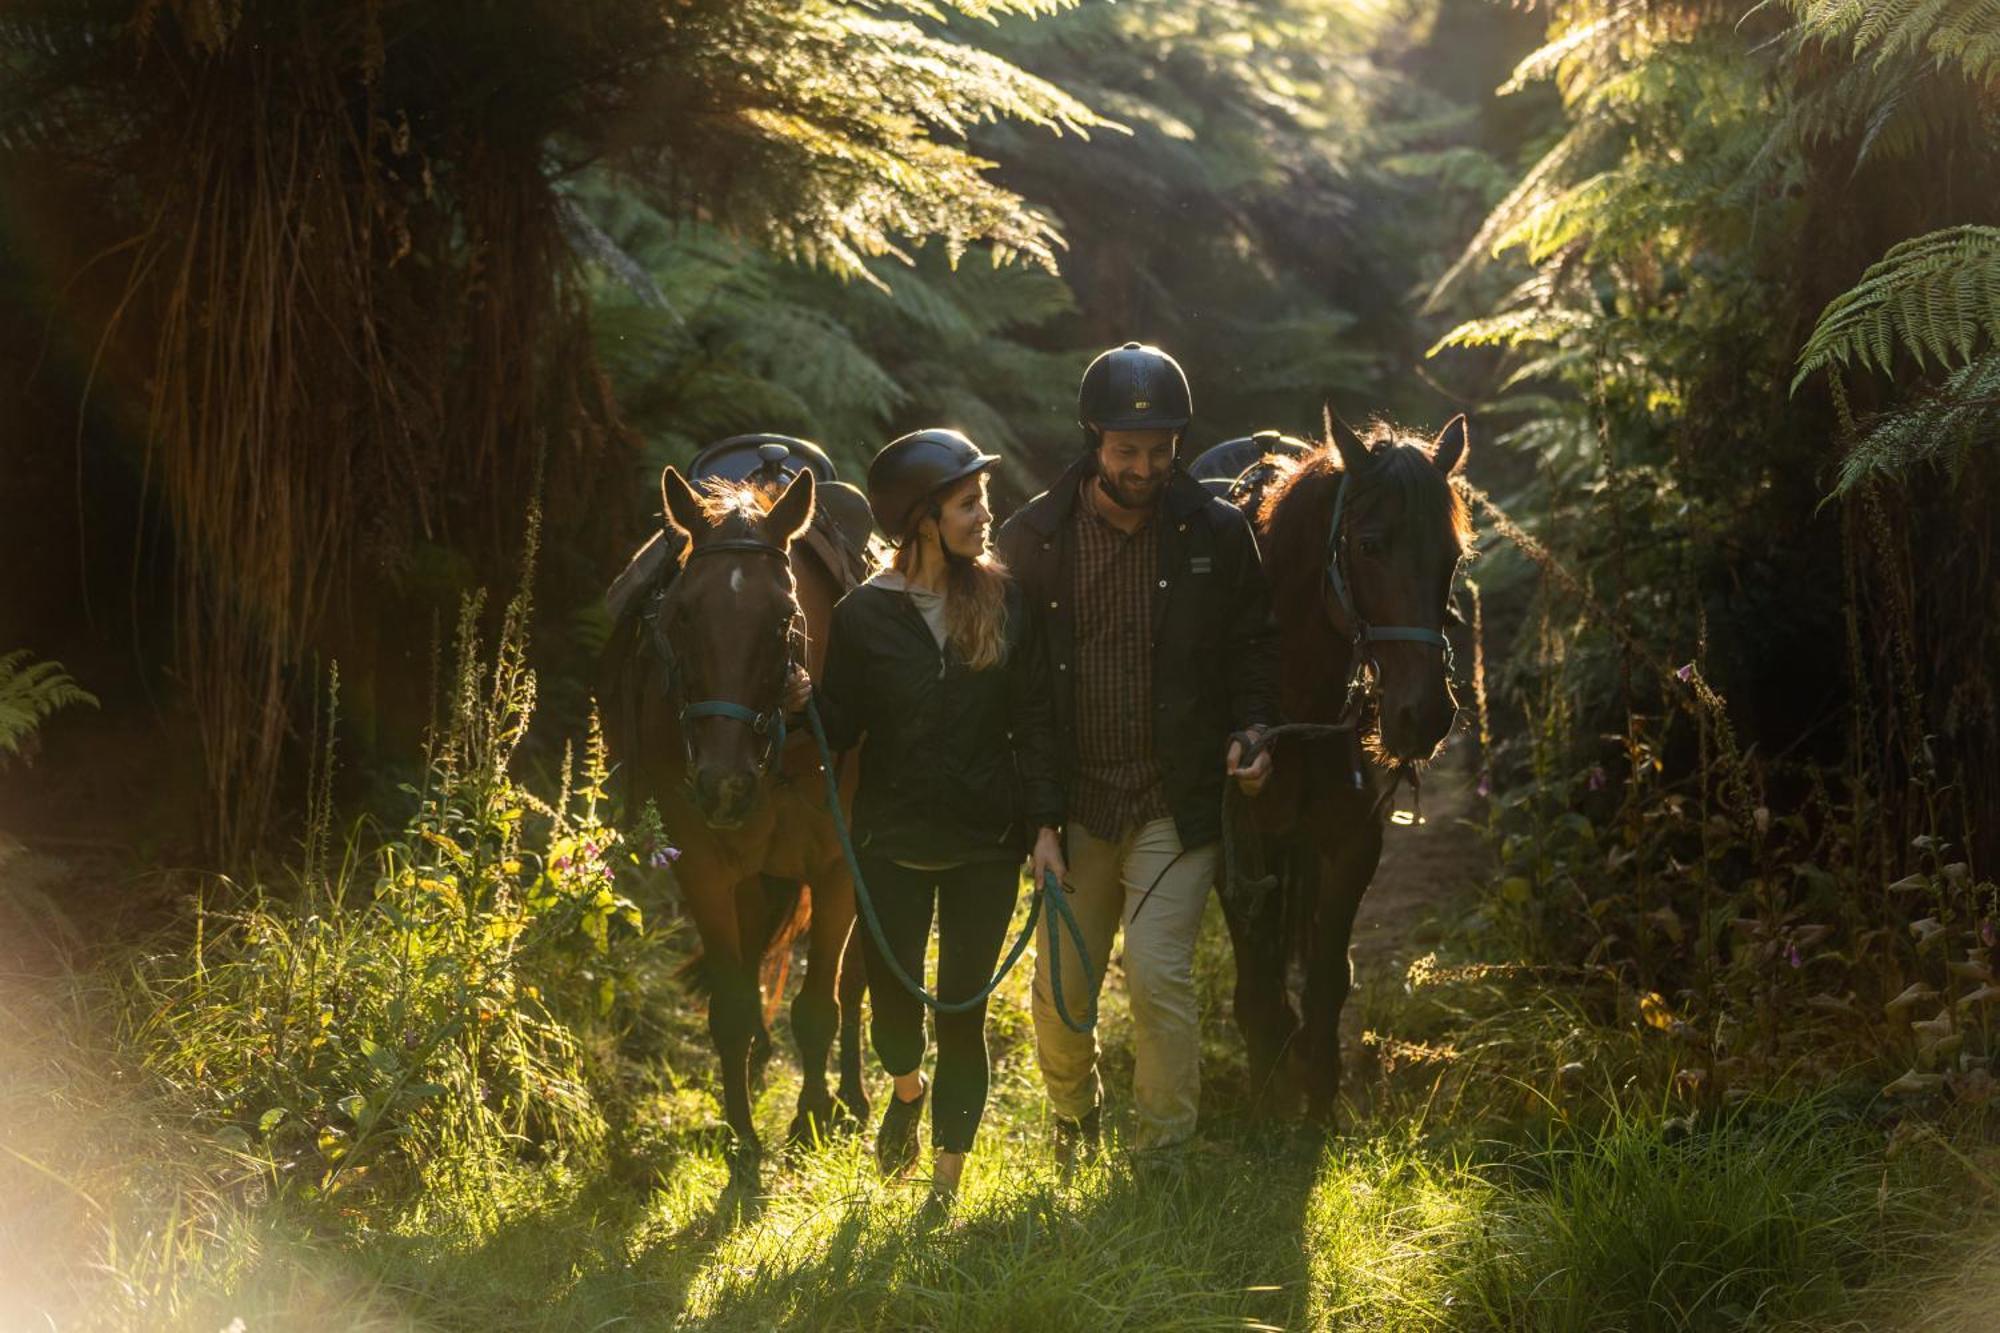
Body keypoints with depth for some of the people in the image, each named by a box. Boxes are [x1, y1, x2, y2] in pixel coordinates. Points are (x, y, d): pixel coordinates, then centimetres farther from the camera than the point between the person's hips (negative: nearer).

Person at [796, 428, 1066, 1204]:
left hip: (986, 843, 1)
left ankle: (946, 1183, 18)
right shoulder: (864, 615, -6)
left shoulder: (1004, 599, -3)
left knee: (963, 1015, 5)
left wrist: (1044, 825, -5)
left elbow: (1032, 721, -1)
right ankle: (908, 1089, 42)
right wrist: (802, 703, -24)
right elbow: (840, 729, -3)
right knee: (893, 1011, 6)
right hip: (892, 842, 0)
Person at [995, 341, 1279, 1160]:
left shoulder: (1216, 533, -2)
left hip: (1175, 803, -1)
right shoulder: (1033, 538, -3)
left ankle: (1165, 1151, 5)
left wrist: (1251, 728, -9)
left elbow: (1253, 646, 9)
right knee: (1060, 985, 10)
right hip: (1073, 800, 1)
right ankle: (1072, 1113, 39)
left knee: (1159, 975, -11)